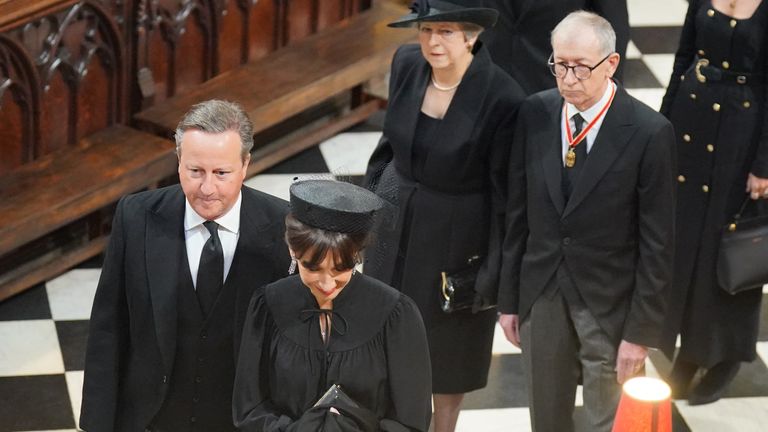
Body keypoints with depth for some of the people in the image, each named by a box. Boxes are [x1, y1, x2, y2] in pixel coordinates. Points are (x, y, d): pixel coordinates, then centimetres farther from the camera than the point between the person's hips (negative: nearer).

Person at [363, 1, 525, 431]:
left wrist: (496, 272, -12)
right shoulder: (407, 64, -10)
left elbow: (505, 191, -17)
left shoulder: (502, 96, -25)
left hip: (455, 238, -5)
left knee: (450, 340, 17)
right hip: (396, 221, 5)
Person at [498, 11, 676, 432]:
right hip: (541, 296, 4)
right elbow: (518, 213, 4)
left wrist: (642, 330, -11)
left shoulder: (649, 133, -16)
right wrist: (509, 298, 7)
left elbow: (657, 243, -12)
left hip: (610, 302, -4)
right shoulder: (534, 114, -4)